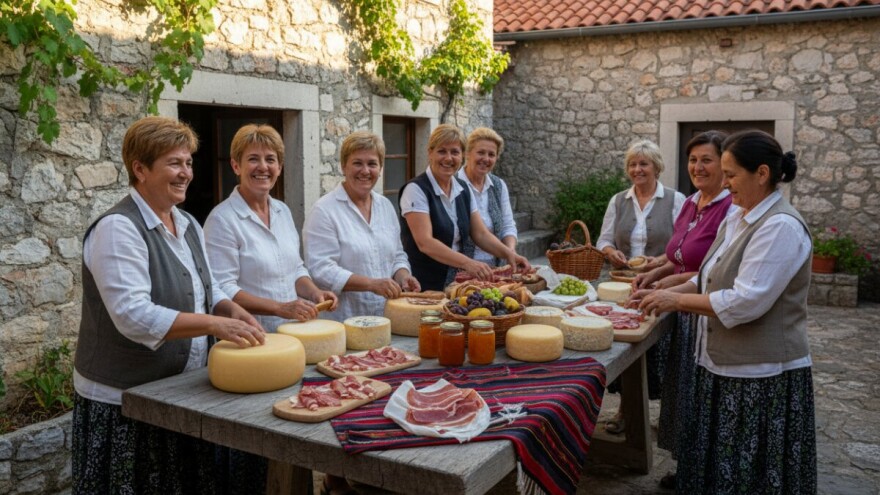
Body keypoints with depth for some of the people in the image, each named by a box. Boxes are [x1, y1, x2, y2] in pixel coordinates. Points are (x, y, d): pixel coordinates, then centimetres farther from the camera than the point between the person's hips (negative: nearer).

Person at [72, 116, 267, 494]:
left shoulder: (187, 225, 7)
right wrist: (215, 325, -31)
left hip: (181, 391, 7)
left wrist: (232, 311, -7)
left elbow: (206, 292, 14)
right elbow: (132, 314, -26)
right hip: (125, 401, -7)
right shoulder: (118, 229, -17)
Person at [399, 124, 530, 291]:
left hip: (458, 283, 6)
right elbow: (424, 242, -21)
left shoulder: (463, 190, 10)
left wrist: (508, 254, -8)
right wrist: (467, 263, -31)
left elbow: (480, 234, 10)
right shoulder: (416, 189, -11)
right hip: (424, 287, -6)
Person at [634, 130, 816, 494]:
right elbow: (713, 280, 15)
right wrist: (666, 293, -1)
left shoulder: (780, 227, -20)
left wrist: (676, 301, -18)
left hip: (761, 377, -9)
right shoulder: (739, 220, 9)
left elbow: (746, 301, -27)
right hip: (728, 367, 9)